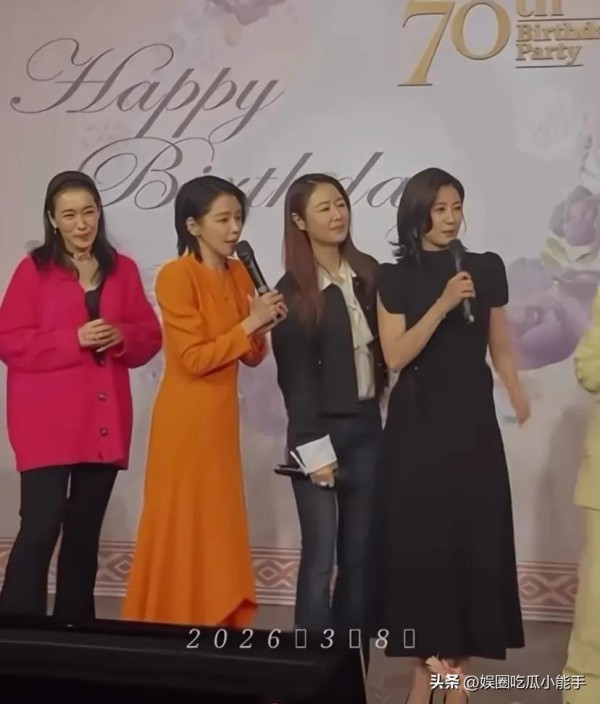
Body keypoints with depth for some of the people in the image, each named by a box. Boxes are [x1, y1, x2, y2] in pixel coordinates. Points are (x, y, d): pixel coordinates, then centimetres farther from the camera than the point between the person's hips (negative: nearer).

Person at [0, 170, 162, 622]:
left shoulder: (123, 269, 10)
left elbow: (151, 336, 10)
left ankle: (75, 627, 23)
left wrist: (121, 337, -11)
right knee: (40, 528, -9)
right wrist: (75, 339, -17)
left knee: (85, 532, 11)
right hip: (47, 424, -4)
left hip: (105, 422, 4)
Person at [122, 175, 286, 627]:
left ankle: (217, 628, 25)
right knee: (182, 529, 2)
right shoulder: (176, 276, -13)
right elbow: (194, 358, -18)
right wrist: (248, 324, -18)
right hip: (186, 418, -7)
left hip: (222, 415, 7)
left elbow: (253, 356, 9)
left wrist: (261, 327, -10)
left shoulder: (239, 273, 8)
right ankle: (172, 631, 16)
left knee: (219, 528, 13)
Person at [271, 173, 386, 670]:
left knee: (359, 557, 10)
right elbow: (295, 377, -10)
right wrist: (314, 448, -13)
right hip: (321, 431, -5)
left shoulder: (369, 273, 5)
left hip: (366, 426, 5)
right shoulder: (292, 291, -8)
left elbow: (385, 347, 12)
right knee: (320, 559, -3)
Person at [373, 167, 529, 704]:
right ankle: (429, 660, 14)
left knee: (474, 538, 1)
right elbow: (395, 356, -9)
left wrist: (521, 401, 3)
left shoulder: (487, 269, 5)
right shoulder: (395, 278, -1)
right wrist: (443, 304, -18)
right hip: (417, 424, -1)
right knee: (420, 539, 0)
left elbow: (500, 346, 10)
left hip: (473, 420, 2)